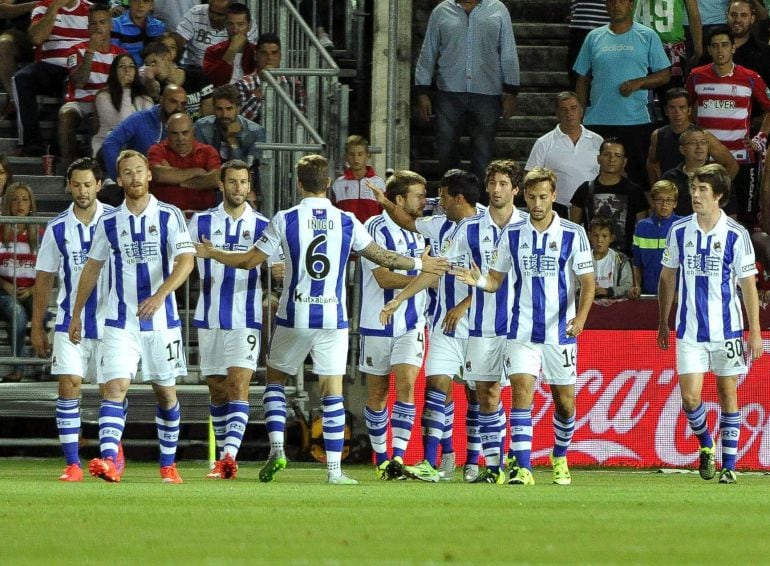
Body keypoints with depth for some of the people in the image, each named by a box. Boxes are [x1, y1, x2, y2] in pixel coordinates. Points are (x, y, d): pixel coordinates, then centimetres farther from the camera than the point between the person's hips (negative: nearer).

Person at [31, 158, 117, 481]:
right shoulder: (57, 229, 2)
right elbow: (44, 280, 8)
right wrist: (37, 328, 7)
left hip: (110, 320, -1)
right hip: (69, 322, 1)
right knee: (69, 386, -10)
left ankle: (114, 450, 29)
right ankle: (72, 464, -8)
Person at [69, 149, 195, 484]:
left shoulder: (170, 217, -2)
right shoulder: (109, 223, 5)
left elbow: (186, 261, -14)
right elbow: (92, 268, 16)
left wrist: (159, 296, -29)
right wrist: (76, 314, 17)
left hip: (161, 320, -1)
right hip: (120, 322, 1)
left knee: (166, 394, 9)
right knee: (114, 387, -16)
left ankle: (168, 464, 24)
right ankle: (108, 460, -29)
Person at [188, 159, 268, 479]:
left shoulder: (262, 226, 4)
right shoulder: (202, 222, 6)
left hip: (246, 320, -2)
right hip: (210, 318, 2)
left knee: (238, 384, -15)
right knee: (217, 390, 8)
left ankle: (229, 456, -25)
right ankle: (223, 456, 20)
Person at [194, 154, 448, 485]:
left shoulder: (285, 220, -5)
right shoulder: (347, 222, 0)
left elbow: (249, 261, 2)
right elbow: (381, 257, 11)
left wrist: (210, 253, 18)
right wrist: (420, 264, 27)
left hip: (294, 318, -1)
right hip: (333, 320, 1)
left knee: (275, 378, 19)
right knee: (332, 392, 4)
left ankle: (276, 449, 3)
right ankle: (334, 470, 0)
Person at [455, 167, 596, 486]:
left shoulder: (573, 234, -2)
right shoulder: (512, 234, 4)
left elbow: (587, 281, -2)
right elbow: (496, 280, 9)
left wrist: (581, 317, -17)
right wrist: (479, 281, -14)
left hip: (561, 331, -1)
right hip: (523, 330, 1)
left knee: (564, 400, 7)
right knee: (521, 389, -15)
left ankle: (560, 458, 31)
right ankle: (522, 466, -18)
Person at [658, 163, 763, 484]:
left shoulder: (736, 235, -6)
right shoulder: (679, 231, 2)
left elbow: (748, 285, -2)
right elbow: (668, 278, 12)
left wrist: (755, 332, -4)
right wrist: (663, 323, 13)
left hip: (727, 328, -2)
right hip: (689, 329, 2)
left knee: (728, 394, 4)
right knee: (690, 396, -5)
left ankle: (729, 465, 11)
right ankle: (706, 446, 22)